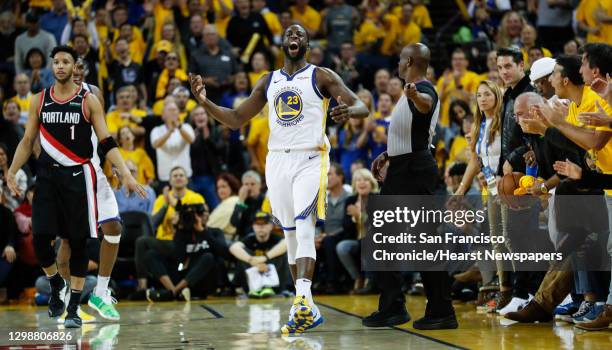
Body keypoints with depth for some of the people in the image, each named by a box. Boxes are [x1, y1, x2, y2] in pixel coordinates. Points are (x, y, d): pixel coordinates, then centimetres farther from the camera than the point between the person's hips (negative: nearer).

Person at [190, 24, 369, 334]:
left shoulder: (322, 76, 0)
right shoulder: (268, 82, 14)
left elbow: (362, 107, -7)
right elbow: (237, 119, 15)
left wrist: (349, 111, -32)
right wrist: (205, 102, -1)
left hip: (310, 160, -5)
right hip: (278, 160, 5)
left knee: (304, 228, -22)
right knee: (291, 235, 7)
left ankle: (302, 300, -35)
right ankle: (306, 309, 12)